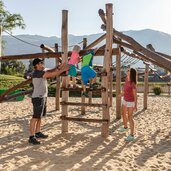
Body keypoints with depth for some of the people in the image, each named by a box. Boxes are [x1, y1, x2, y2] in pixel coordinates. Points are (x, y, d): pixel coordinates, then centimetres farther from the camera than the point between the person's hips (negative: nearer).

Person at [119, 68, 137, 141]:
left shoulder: (133, 84, -27)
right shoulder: (126, 78, -5)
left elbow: (135, 95, -21)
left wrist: (135, 105, -20)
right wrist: (122, 93, 28)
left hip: (130, 102, -8)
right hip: (124, 100, 9)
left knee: (130, 118, -5)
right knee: (123, 114, 24)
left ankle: (132, 135, 4)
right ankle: (125, 127, 49)